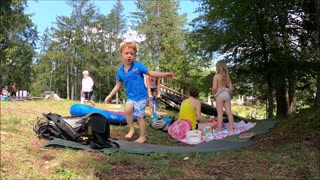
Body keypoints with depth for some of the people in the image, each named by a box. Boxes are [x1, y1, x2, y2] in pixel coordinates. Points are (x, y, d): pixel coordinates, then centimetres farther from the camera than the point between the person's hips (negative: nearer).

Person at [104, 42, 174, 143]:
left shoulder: (138, 66, -10)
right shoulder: (120, 71, 2)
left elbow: (150, 73, -7)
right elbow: (118, 85, 12)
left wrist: (164, 74, -17)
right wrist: (110, 95, 12)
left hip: (141, 97, -3)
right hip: (131, 97, 3)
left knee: (139, 116, 1)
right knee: (127, 110, -23)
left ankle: (142, 137, 18)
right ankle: (131, 129, 0)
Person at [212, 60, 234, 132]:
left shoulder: (216, 76, -8)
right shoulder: (227, 76, 9)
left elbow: (214, 88, -15)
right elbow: (231, 88, 7)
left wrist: (213, 93, 2)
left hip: (219, 94, -5)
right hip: (227, 94, 5)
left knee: (220, 113, -2)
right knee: (229, 112, 6)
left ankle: (219, 129, 1)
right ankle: (231, 128, 10)